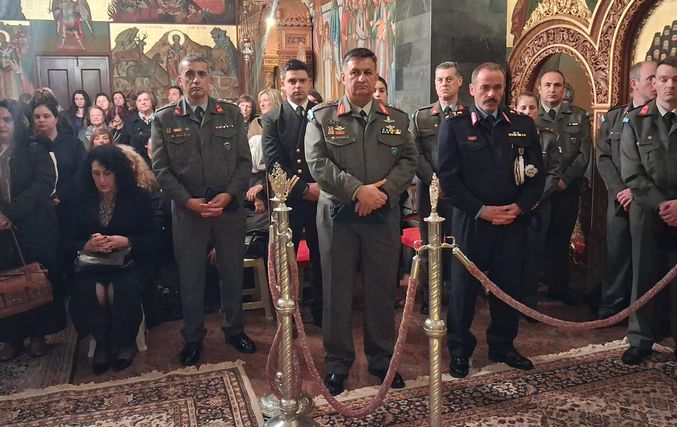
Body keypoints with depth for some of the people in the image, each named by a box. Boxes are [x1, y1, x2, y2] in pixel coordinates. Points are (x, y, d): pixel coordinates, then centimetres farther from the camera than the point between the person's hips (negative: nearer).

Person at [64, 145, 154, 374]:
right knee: (89, 293, -31)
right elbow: (68, 243, 6)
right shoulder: (80, 201, 9)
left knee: (120, 292, -33)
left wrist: (126, 242, -20)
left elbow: (150, 240, 0)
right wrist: (88, 246, -16)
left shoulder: (138, 197, 3)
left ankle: (124, 343, -8)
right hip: (92, 265, 2)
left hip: (128, 263, -1)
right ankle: (102, 342, -7)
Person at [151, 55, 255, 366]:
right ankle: (193, 337, 27)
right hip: (187, 209, -1)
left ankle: (234, 329, 31)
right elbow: (161, 169, -2)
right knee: (190, 277, 9)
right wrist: (189, 201, -13)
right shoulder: (164, 119, 1)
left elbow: (244, 161, 1)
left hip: (229, 207, 1)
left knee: (233, 272, 12)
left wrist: (228, 195, -13)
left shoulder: (231, 114, 4)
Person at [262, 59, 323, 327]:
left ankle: (321, 312, 22)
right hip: (288, 201, -1)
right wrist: (303, 189, -12)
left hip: (321, 197, 1)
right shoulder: (272, 120, 4)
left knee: (321, 258, 7)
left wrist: (322, 186, -11)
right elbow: (273, 163, -6)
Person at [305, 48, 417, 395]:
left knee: (382, 289, 10)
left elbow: (408, 160, 3)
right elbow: (318, 164, -9)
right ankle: (337, 362, 22)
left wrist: (385, 190, -14)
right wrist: (358, 191, -18)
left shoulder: (397, 119, 10)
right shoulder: (321, 117, 2)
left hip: (384, 217, 2)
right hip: (337, 215, -2)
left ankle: (382, 359, 27)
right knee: (336, 291, 6)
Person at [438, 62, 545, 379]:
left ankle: (503, 345, 31)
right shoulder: (454, 126, -2)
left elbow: (536, 174, 8)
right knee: (464, 288, 6)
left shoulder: (523, 125, 8)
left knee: (509, 286, 12)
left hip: (513, 222, 4)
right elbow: (448, 178, -8)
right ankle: (459, 350, 23)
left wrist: (519, 207, -7)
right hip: (470, 221, -3)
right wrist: (481, 210, -13)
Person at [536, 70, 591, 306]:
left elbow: (584, 153, 1)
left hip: (567, 189, 2)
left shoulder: (579, 116, 7)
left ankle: (559, 286, 22)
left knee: (561, 239, 11)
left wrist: (565, 180, -9)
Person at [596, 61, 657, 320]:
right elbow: (603, 157, 5)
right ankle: (611, 307, 15)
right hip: (620, 200, 2)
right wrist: (620, 190, -7)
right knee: (618, 253, 4)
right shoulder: (613, 117, 10)